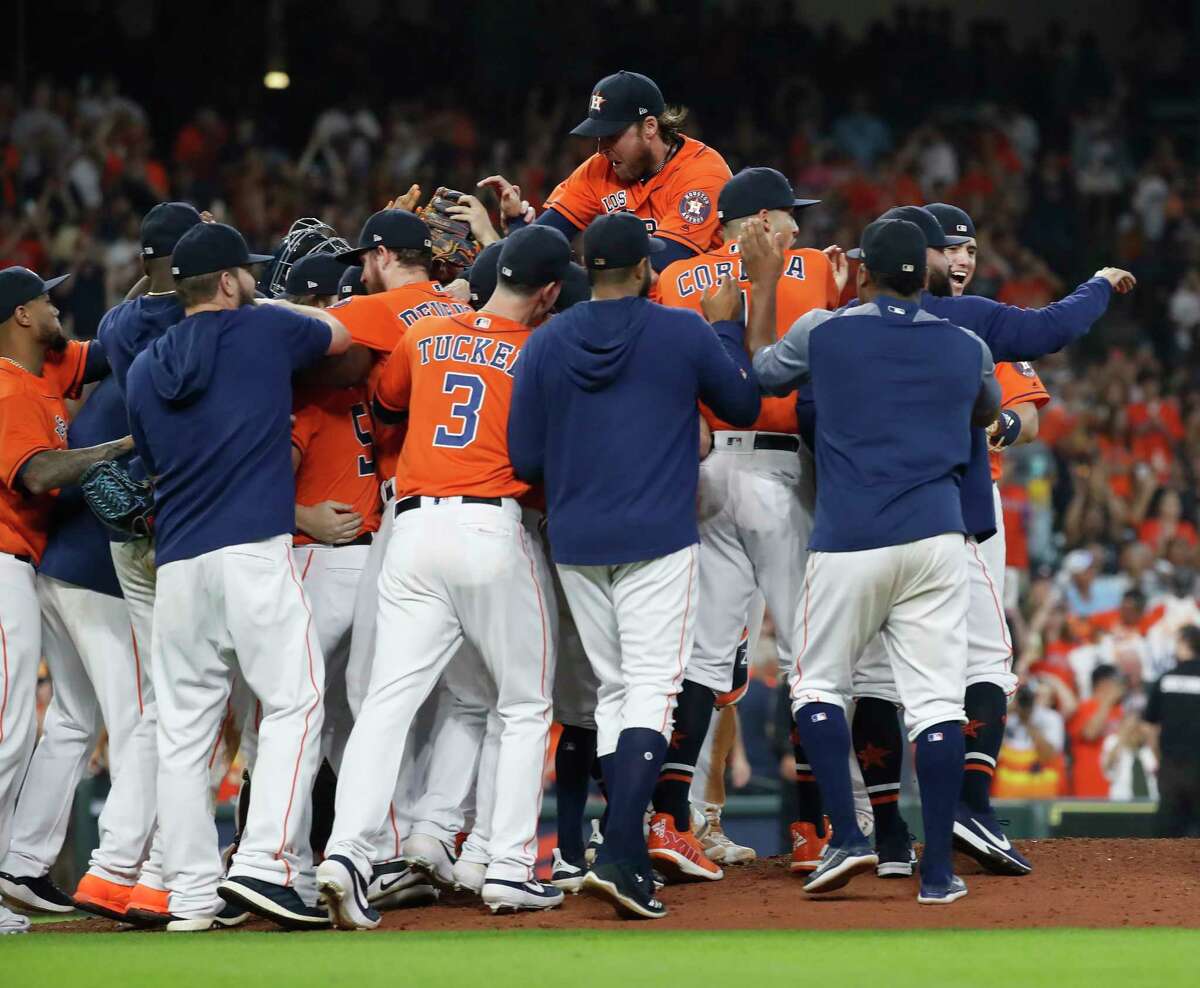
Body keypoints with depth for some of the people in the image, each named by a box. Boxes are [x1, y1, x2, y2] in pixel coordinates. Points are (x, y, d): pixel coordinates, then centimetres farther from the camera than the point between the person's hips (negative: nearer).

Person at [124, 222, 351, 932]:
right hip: (255, 551, -5)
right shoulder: (265, 329, 3)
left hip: (175, 561, 5)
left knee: (184, 727, 7)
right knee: (294, 701, -3)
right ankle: (266, 865, -17)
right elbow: (343, 334, 21)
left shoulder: (145, 368, 16)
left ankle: (193, 893, 5)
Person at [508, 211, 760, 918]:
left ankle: (632, 858, 16)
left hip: (575, 543, 4)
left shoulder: (545, 344, 3)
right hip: (658, 540, -4)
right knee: (652, 689, -6)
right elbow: (744, 406, 10)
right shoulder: (685, 333, -4)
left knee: (615, 689, 15)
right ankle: (619, 855, -21)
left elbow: (526, 461, 2)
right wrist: (727, 328, 21)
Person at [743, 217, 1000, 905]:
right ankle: (939, 871, -3)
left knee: (818, 686, 13)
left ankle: (848, 836, -2)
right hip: (935, 536, 2)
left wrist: (766, 284, 30)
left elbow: (761, 372, 20)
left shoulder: (823, 332, 1)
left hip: (848, 541, -2)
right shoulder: (968, 348, 9)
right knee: (938, 699, 1)